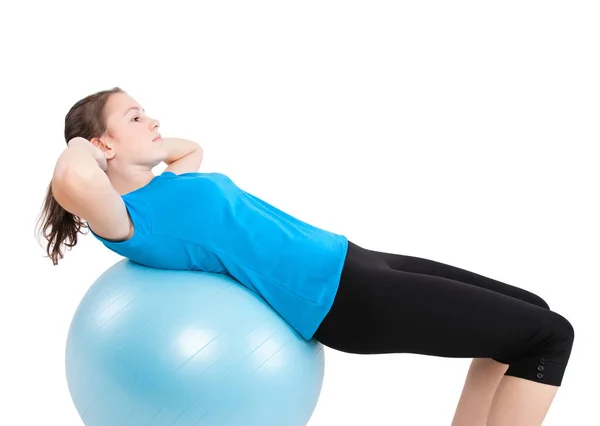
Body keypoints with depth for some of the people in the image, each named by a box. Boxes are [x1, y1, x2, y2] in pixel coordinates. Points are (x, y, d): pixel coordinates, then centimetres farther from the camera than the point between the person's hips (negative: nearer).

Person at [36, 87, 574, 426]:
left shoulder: (163, 187, 14)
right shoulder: (125, 220, -12)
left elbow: (192, 147, 38)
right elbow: (74, 181, -36)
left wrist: (143, 142, 19)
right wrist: (80, 149, -14)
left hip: (345, 261, 10)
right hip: (332, 296, -10)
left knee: (529, 313, 16)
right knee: (549, 335, -6)